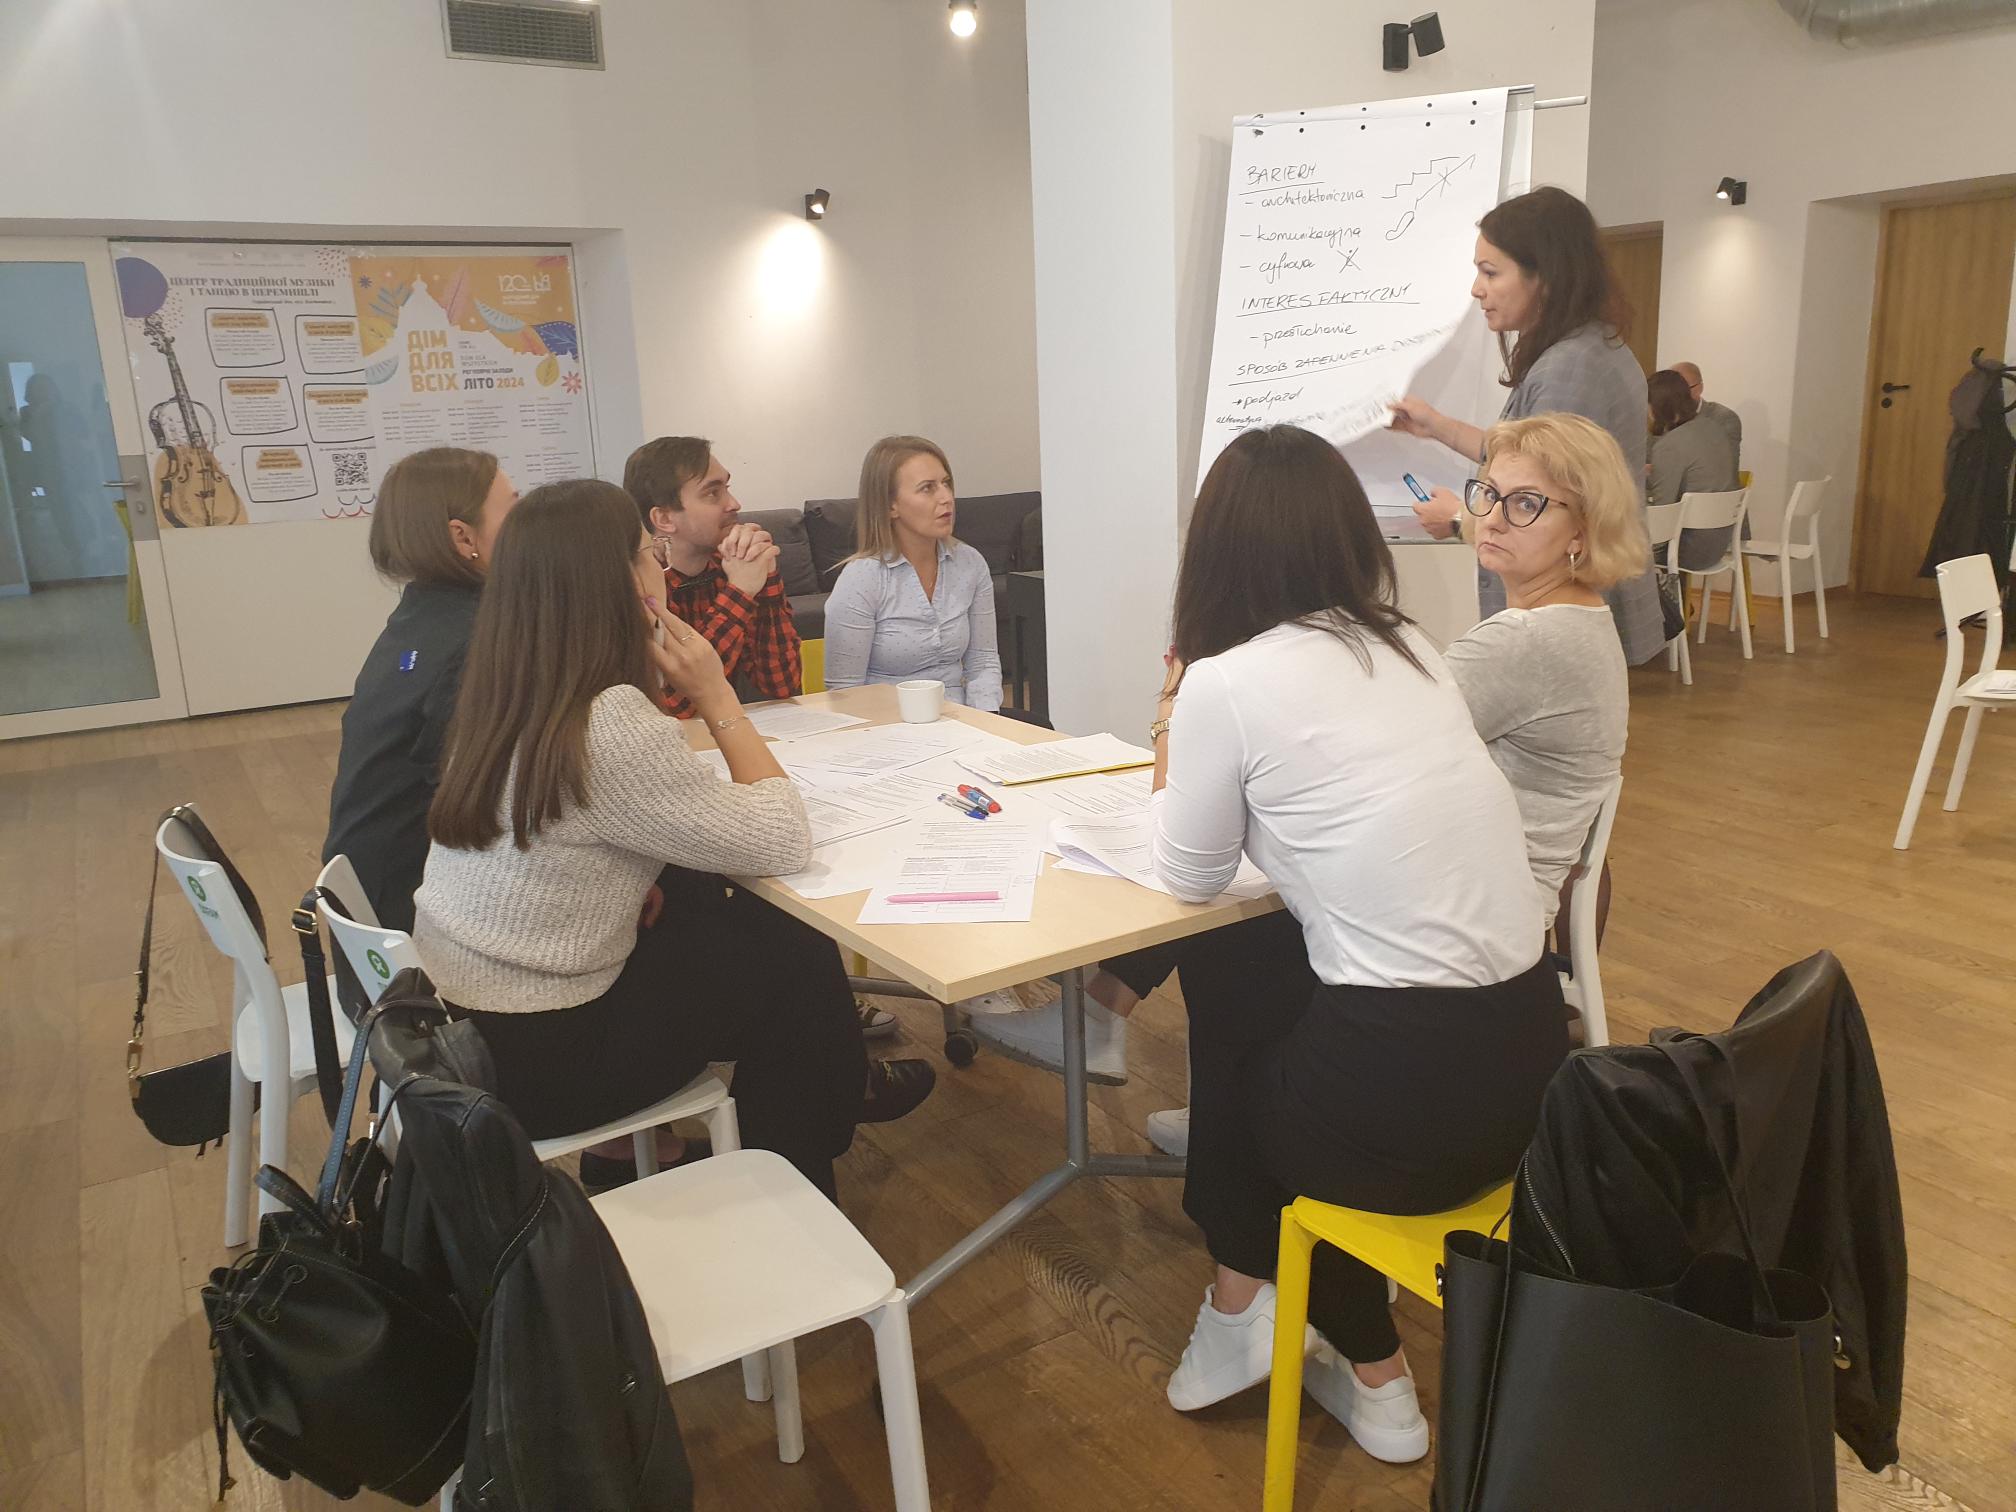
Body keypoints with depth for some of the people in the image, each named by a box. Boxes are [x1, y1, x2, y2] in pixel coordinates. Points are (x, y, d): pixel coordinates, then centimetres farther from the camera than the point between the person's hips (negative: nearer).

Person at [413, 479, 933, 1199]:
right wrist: (717, 698, -14)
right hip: (532, 1060, -8)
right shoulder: (609, 726, -29)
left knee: (716, 909, 18)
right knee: (798, 959, 8)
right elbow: (783, 841, -21)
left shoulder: (503, 699, -2)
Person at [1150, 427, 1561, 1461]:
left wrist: (1172, 735, 16)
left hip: (1412, 1086, -7)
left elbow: (1190, 878, 3)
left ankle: (1371, 1371, 33)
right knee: (1229, 973, 26)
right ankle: (1254, 1298, 34)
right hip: (1522, 1047, 7)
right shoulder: (1409, 649, 9)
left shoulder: (1226, 681, -12)